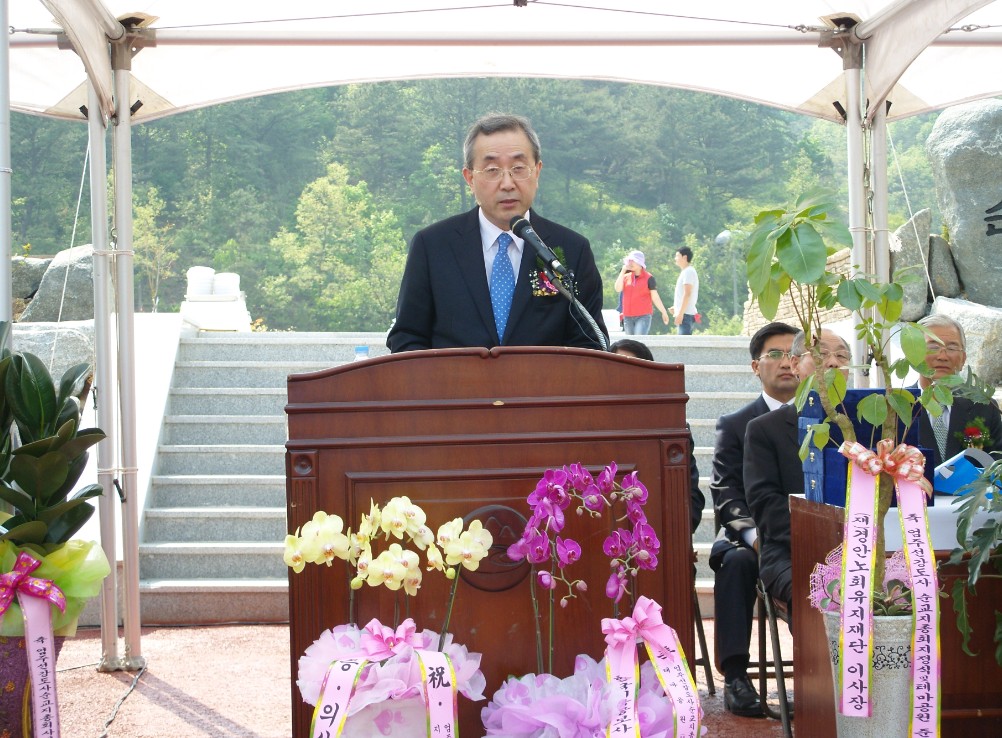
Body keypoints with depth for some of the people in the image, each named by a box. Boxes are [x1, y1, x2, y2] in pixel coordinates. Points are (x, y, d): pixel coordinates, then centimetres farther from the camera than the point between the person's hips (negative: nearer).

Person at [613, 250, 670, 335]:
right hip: (628, 317, 5)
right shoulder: (626, 277, 11)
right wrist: (623, 271, -4)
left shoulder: (648, 278, -1)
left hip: (643, 316, -5)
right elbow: (618, 289, -5)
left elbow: (655, 297, -1)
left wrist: (663, 312, -6)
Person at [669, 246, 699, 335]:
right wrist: (676, 307, 18)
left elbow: (687, 294, -20)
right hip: (684, 314, 11)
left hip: (685, 314, -11)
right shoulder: (686, 272, 20)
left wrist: (680, 313, -23)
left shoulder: (688, 272, -12)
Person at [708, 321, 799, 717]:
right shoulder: (735, 425, 9)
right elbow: (726, 494, -3)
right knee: (736, 560, -34)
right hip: (754, 536, -1)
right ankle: (735, 676, -29)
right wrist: (755, 533, -23)